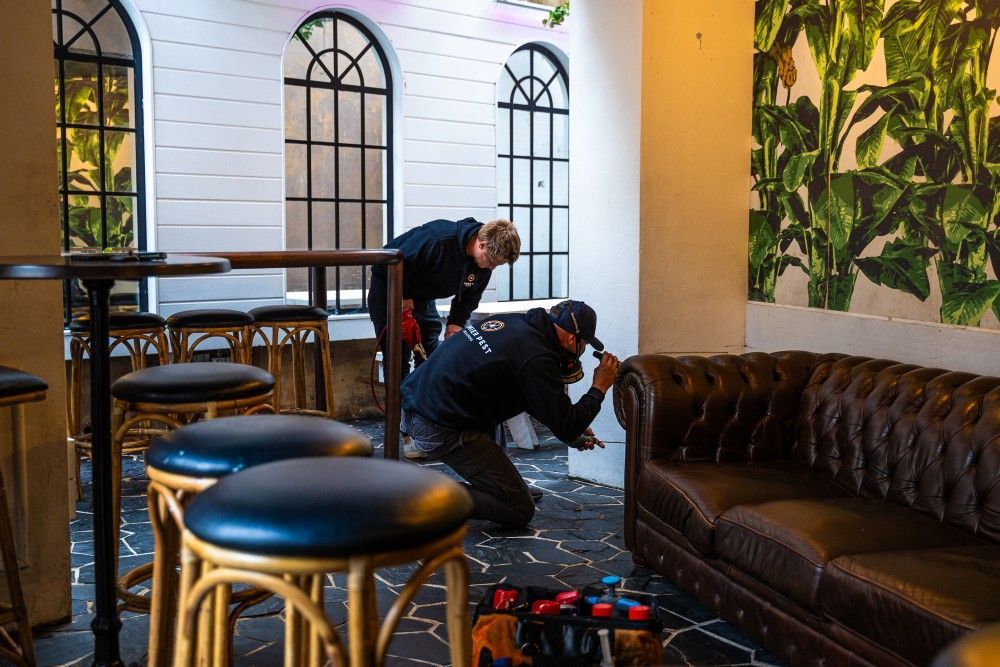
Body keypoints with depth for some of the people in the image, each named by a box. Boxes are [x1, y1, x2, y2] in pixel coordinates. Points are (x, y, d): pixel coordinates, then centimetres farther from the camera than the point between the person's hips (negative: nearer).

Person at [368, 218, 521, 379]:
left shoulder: (485, 264, -13)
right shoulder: (438, 238, -38)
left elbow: (469, 296, 4)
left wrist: (456, 322, -8)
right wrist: (403, 298, -24)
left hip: (423, 296, 7)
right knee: (399, 355, -8)